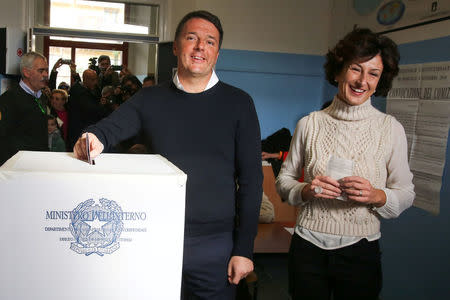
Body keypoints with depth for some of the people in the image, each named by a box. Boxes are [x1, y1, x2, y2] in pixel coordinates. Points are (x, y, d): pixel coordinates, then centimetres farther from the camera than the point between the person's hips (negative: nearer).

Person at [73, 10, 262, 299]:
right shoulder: (150, 99, 5)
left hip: (215, 244, -1)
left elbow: (251, 179, -3)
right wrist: (94, 140, -30)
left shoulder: (238, 103, -1)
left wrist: (244, 249, -6)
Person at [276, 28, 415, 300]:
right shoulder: (310, 124, -2)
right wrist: (306, 190, -14)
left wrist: (377, 196, -19)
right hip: (308, 247, 1)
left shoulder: (391, 128, -4)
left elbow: (406, 193, 0)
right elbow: (284, 179, 5)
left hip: (360, 251, 0)